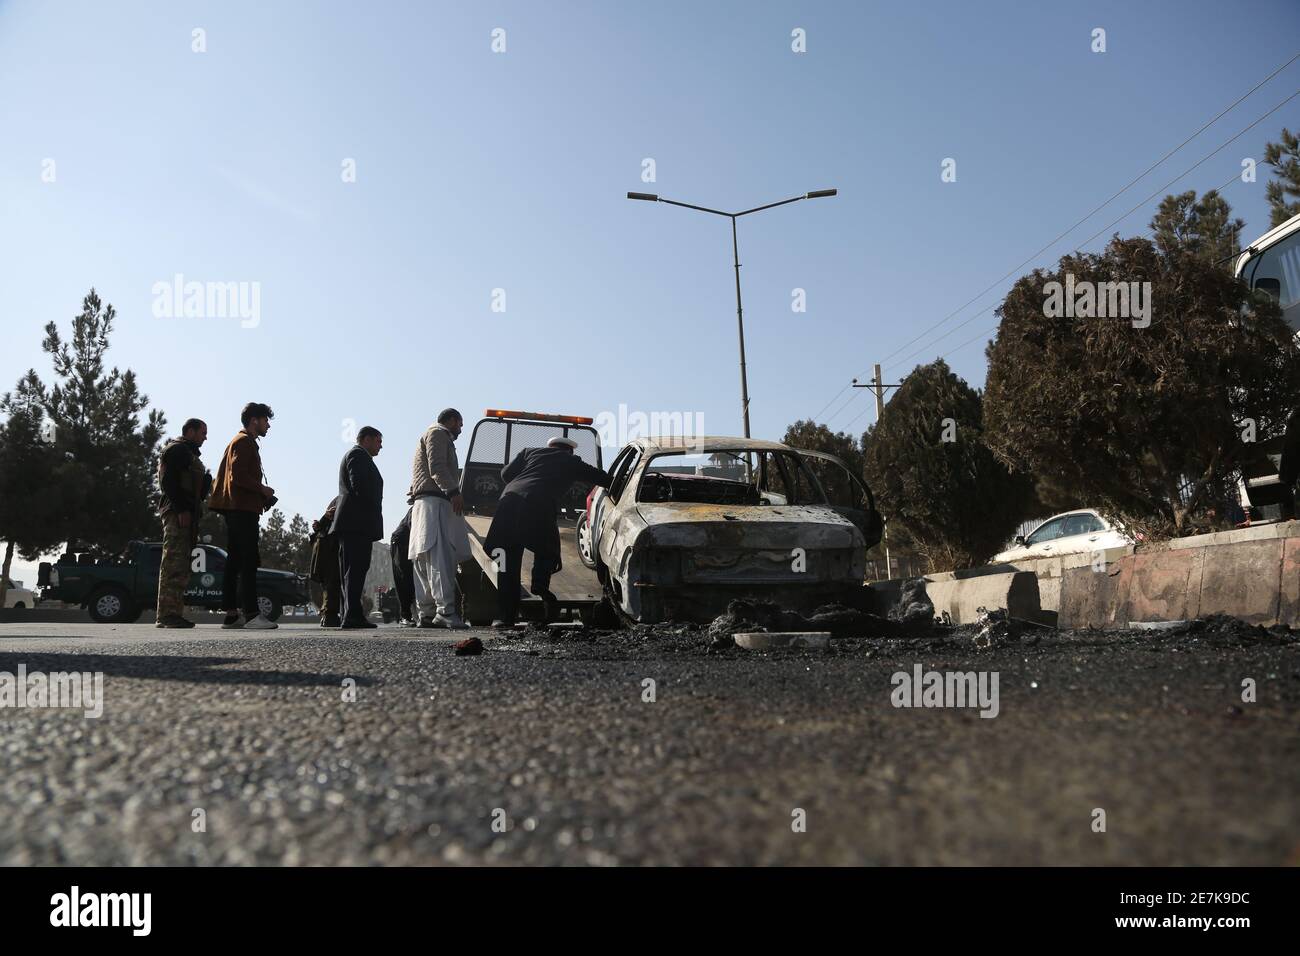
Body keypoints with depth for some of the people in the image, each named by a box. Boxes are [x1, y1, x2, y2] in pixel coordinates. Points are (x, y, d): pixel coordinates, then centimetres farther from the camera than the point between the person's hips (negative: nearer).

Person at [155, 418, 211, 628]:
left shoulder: (189, 453, 28)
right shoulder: (176, 449, -3)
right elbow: (169, 481, -16)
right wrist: (181, 509, -23)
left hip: (186, 514, 10)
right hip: (177, 513, -10)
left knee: (181, 563, 9)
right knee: (174, 562, -14)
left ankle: (172, 613, 12)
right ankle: (167, 614, -17)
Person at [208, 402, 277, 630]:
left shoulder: (238, 441, 26)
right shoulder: (245, 442, -7)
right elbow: (237, 476, -19)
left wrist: (261, 494, 15)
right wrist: (263, 489, -10)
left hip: (235, 508, 11)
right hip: (243, 508, -11)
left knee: (234, 561, 9)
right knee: (249, 561, -15)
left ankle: (231, 614, 11)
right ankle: (251, 614, -19)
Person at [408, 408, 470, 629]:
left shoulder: (431, 435, 33)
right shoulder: (438, 433, 2)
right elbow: (437, 467, -14)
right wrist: (453, 492, -23)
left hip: (422, 503, 11)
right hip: (434, 501, -11)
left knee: (425, 562, 5)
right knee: (441, 559, -18)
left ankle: (427, 614, 5)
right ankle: (446, 611, -26)